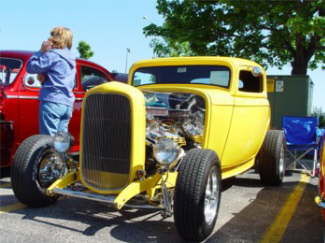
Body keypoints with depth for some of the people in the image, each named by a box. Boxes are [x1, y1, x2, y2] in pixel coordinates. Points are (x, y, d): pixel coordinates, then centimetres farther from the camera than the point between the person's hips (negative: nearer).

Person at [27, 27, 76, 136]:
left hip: (52, 102, -8)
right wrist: (45, 77, 6)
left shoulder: (53, 54, -8)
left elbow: (31, 67, -3)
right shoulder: (71, 59, 16)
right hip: (68, 104, 8)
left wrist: (41, 51, 3)